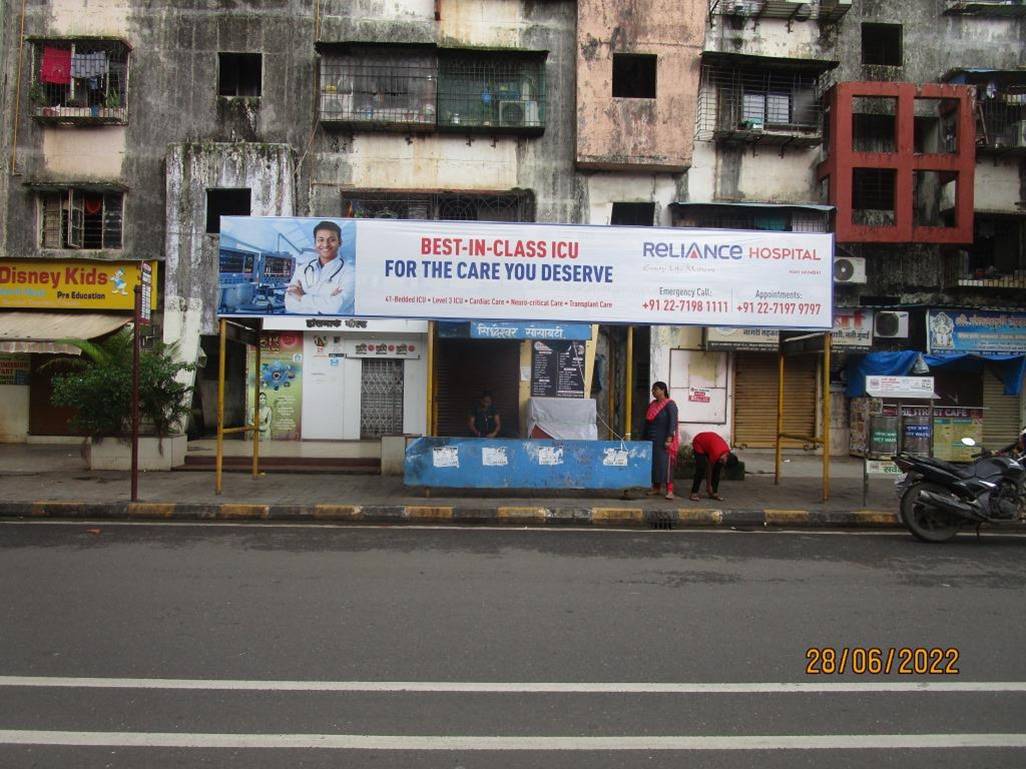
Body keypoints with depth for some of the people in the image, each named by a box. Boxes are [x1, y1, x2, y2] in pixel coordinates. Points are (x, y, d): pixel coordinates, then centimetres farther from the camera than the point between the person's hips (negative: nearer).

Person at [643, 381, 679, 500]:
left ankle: (669, 490, -8)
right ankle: (656, 488, 17)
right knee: (653, 463, 8)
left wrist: (669, 439, -20)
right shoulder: (652, 405, 14)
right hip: (651, 440, 7)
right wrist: (644, 438, 16)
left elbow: (673, 422, -13)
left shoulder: (670, 404, -6)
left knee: (665, 464, -9)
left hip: (663, 441, -7)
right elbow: (647, 422, 18)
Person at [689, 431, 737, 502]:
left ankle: (714, 493, 4)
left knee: (717, 469, -2)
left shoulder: (727, 452, -17)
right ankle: (694, 493, -16)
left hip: (707, 441, 7)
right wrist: (708, 486, -12)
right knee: (701, 469, -19)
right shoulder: (715, 453, -37)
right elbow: (709, 469, -23)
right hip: (698, 443, -7)